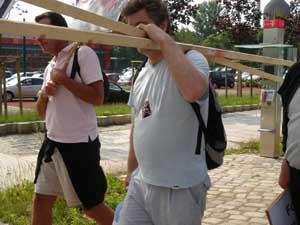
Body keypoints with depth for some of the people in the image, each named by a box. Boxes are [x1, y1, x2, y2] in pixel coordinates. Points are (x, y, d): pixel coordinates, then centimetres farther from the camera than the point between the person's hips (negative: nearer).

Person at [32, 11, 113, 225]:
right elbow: (43, 112, 17)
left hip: (79, 144, -8)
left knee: (91, 206, 4)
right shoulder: (50, 66, 14)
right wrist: (44, 93, -4)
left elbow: (98, 97, -20)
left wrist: (62, 79, -15)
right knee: (41, 201, 13)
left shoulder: (83, 53, -10)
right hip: (52, 142, 8)